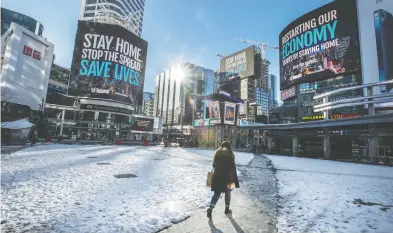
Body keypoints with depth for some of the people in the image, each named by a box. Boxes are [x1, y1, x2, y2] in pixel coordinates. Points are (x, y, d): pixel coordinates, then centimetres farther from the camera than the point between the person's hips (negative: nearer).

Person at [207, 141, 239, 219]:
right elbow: (233, 169, -9)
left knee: (217, 193, 8)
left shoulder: (217, 153, 5)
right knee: (227, 193, 19)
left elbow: (214, 165, 11)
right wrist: (236, 181, -6)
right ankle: (227, 209, 29)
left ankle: (210, 208, -10)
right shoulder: (230, 154, -6)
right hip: (226, 177, -2)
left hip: (217, 176, 3)